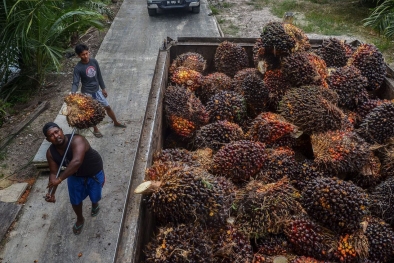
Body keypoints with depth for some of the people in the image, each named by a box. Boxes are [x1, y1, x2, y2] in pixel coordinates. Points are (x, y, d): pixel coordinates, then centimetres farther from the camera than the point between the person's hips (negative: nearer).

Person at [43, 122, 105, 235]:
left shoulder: (77, 140, -40)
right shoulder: (51, 153, -20)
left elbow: (77, 162, -53)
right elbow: (53, 173, -15)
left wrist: (60, 179, -52)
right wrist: (51, 192, -31)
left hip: (94, 173, -4)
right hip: (75, 175, 4)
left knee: (94, 197, 17)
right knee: (75, 200, 15)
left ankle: (95, 204, 56)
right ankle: (80, 220, 47)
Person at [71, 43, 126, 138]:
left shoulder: (94, 62, -6)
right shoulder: (78, 68, -20)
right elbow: (75, 83, -22)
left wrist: (103, 88, 11)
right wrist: (72, 93, -41)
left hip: (97, 90, 5)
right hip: (87, 93, -4)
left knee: (107, 107, 16)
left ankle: (116, 123, 39)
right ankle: (95, 130, 34)